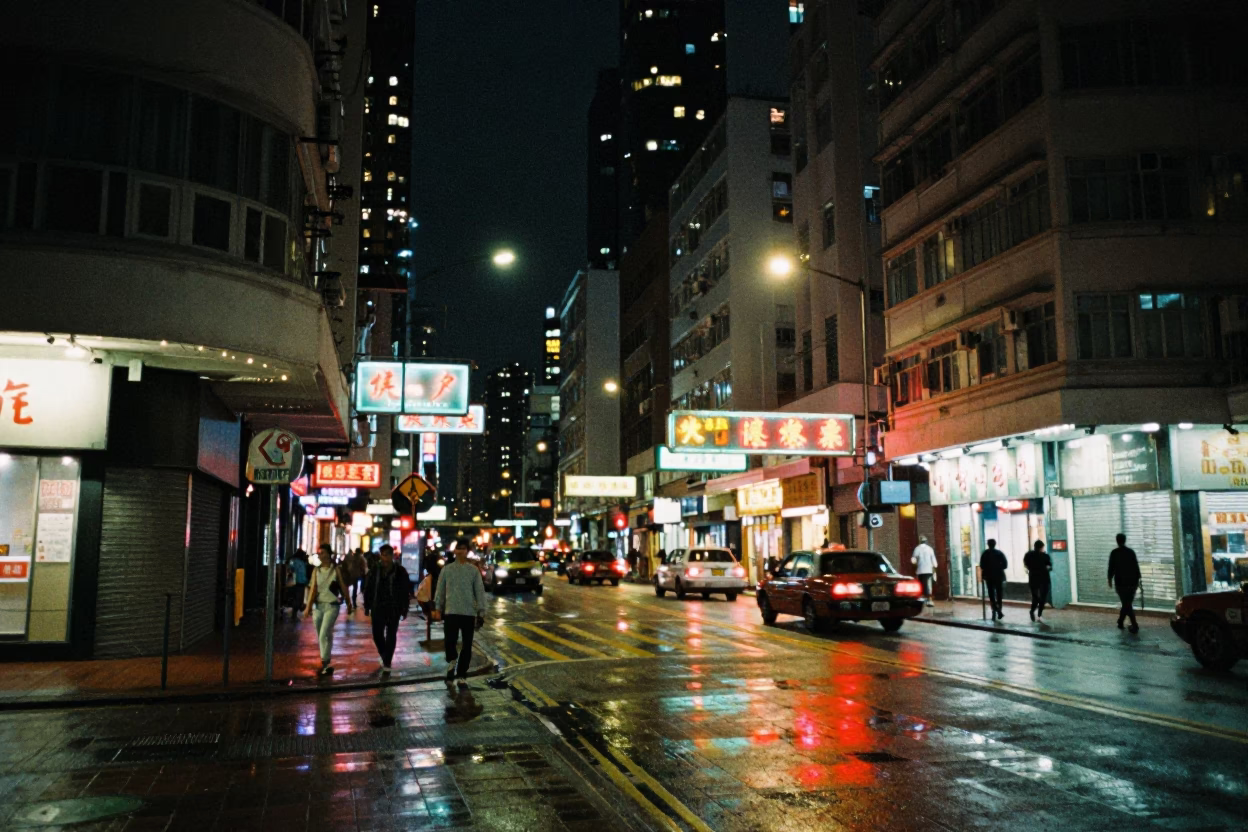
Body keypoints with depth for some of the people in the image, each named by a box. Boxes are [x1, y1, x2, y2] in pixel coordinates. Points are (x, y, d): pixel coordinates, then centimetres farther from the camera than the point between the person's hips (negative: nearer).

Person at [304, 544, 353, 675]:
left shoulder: (336, 570, -3)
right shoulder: (316, 570, 5)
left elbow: (343, 588, 3)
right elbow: (313, 589, -2)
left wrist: (349, 605, 8)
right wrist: (309, 606, -12)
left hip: (332, 606, -4)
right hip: (318, 606, 4)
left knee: (324, 635, -14)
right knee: (322, 636, 11)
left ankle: (325, 664, -10)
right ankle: (325, 663, 23)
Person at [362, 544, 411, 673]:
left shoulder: (400, 571, -4)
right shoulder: (374, 571, 1)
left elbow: (406, 591, -1)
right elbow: (368, 590, 6)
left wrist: (405, 609, -3)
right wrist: (367, 607, 4)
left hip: (394, 609, -2)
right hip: (378, 608, 2)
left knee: (391, 636, 2)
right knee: (377, 635, 5)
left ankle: (387, 663, 11)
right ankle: (384, 657, 31)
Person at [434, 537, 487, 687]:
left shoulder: (474, 570, 3)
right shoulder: (447, 569, 6)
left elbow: (480, 591, 1)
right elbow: (440, 590, 10)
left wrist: (481, 612, -3)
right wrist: (438, 608, 7)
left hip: (469, 613, 0)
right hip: (451, 612, 0)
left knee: (467, 646, 2)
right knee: (450, 641, -10)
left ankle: (462, 676, 13)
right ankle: (452, 662, 22)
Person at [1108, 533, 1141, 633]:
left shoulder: (1114, 553, -7)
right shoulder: (1131, 552, 1)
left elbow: (1111, 567, -5)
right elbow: (1136, 567, 3)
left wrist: (1110, 579, 8)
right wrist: (1137, 579, 12)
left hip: (1120, 582, -3)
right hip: (1132, 582, 3)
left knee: (1126, 604, 0)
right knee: (1127, 603, 17)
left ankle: (1135, 626, -8)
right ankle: (1120, 622, 25)